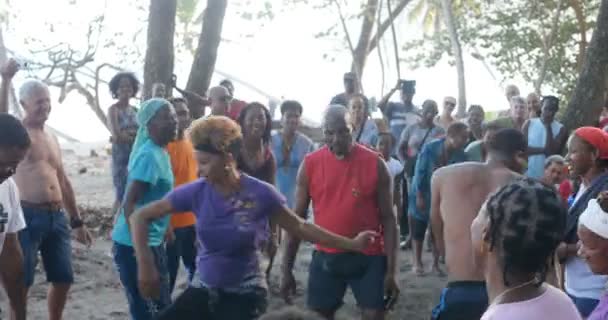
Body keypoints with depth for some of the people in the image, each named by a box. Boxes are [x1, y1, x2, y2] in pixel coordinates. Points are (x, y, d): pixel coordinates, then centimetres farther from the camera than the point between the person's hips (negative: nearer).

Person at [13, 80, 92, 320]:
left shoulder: (52, 139, 18)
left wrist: (77, 222, 23)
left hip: (57, 217, 7)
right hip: (28, 216, -7)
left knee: (63, 279, 10)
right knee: (21, 282, -2)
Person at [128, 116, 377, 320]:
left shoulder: (261, 194, -15)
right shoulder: (196, 192, -10)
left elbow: (300, 227, -2)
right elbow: (141, 217, -5)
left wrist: (351, 244, 0)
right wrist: (145, 265, -16)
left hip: (244, 295, -3)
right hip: (203, 290, 3)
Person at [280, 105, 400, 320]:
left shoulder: (375, 164, -5)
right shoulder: (310, 164, -1)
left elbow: (388, 218, -3)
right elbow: (297, 218, 4)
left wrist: (391, 271, -8)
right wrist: (287, 269, 0)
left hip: (369, 257, -2)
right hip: (326, 257, 2)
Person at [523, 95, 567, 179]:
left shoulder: (560, 129, 1)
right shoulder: (529, 123, 5)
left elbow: (552, 151, -11)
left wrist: (548, 127, -10)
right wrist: (544, 150, -13)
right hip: (527, 174, 1)